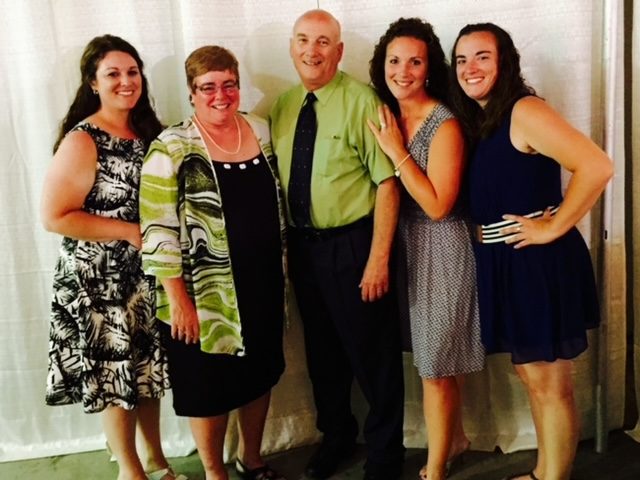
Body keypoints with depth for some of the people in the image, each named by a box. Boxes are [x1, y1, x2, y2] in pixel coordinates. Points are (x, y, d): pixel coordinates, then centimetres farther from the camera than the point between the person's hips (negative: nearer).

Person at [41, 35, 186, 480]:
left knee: (148, 367, 18)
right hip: (100, 280, -6)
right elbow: (55, 216, -21)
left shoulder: (147, 131, 4)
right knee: (116, 371, 8)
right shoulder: (82, 141, -16)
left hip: (147, 273, 6)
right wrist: (131, 232, -20)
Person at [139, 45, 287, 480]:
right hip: (206, 294, -5)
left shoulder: (261, 130, 3)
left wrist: (282, 270, 12)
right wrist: (177, 299, -15)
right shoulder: (172, 147, -13)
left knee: (260, 374, 19)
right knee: (210, 384, 10)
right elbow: (159, 230, -14)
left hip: (263, 283, 5)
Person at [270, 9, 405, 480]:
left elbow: (387, 182, -16)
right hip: (302, 245, 6)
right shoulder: (282, 106, 5)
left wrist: (379, 257, -20)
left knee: (373, 353, 8)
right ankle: (335, 434, 44)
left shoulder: (361, 100, -13)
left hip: (351, 245, -6)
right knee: (321, 349, 21)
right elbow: (277, 177, 12)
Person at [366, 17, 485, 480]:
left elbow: (438, 205, -23)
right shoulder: (387, 117, 4)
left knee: (435, 365, 4)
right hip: (404, 244, 7)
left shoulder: (444, 125, -17)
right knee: (434, 359, 20)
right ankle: (454, 438, 41)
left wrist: (397, 151, -21)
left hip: (441, 249, -7)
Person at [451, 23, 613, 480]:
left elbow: (597, 166, -25)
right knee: (532, 377, 20)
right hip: (504, 263, 9)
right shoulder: (478, 120, 12)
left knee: (549, 383, 3)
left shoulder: (525, 110, -15)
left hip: (540, 262, -9)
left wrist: (553, 227, -20)